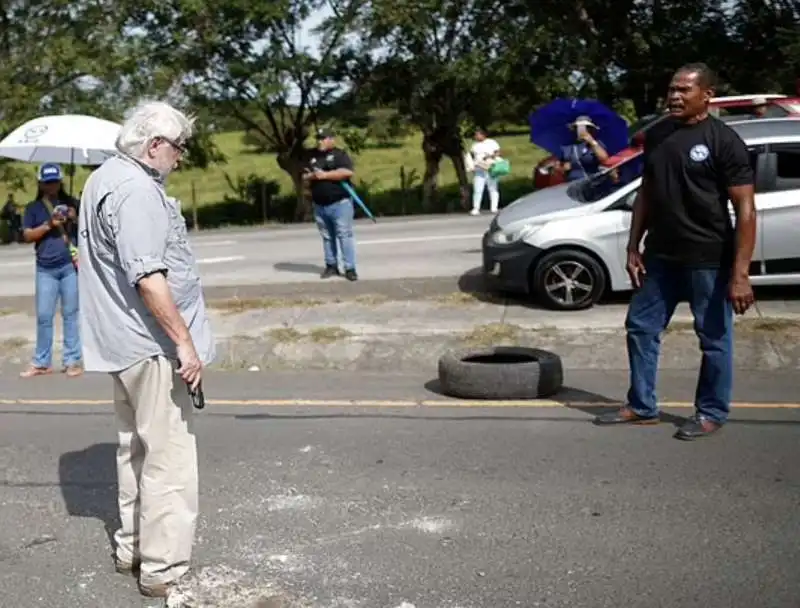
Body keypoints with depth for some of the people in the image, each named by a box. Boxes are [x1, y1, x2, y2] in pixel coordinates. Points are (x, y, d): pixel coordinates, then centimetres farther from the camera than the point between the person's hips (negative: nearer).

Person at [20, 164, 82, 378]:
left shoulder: (70, 203, 10)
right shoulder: (33, 207, 9)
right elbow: (27, 236, 1)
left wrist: (76, 219, -7)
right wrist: (48, 224, -12)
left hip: (70, 265, 0)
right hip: (45, 269, 0)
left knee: (71, 313, 3)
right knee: (43, 316, 2)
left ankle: (72, 361, 7)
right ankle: (41, 362, 12)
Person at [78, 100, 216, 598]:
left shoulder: (103, 179, 13)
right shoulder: (136, 191, -20)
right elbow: (149, 277, -26)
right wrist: (185, 343, -22)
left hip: (124, 345, 11)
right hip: (152, 346, -11)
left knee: (136, 450, 20)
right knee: (169, 459, -3)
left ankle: (131, 548, 31)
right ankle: (164, 570, 5)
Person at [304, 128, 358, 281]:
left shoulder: (340, 154, -4)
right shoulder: (312, 157, 15)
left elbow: (347, 172, -20)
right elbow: (304, 176, 16)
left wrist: (324, 175, -18)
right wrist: (311, 176, -9)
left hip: (340, 203, -6)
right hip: (319, 205, 6)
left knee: (344, 235, -7)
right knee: (327, 237, 11)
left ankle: (350, 268, -5)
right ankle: (331, 266, 18)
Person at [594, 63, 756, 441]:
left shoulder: (723, 140, -11)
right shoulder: (657, 135, 8)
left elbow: (745, 210, -13)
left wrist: (740, 274, -19)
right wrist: (633, 248, 10)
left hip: (708, 260, -6)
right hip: (660, 256, 7)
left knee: (714, 338, 6)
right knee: (641, 327, 11)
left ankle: (711, 413, 22)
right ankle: (641, 407, 25)